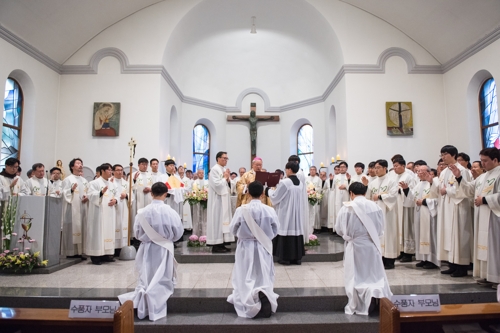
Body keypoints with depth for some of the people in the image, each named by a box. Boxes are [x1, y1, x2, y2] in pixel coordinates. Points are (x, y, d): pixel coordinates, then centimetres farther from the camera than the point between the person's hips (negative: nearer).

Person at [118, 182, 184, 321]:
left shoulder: (142, 212, -10)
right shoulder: (170, 212, -15)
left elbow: (137, 232, 1)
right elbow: (178, 232, -5)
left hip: (147, 249, 2)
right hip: (164, 249, -2)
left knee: (145, 280, 14)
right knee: (162, 281, 9)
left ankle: (142, 293, -14)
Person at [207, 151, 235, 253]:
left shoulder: (224, 170, 16)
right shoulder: (214, 169, -10)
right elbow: (217, 184, -21)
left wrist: (227, 179, -1)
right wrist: (225, 178, -8)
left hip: (224, 199, 9)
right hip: (217, 200, -9)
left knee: (223, 220, 8)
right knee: (217, 220, -7)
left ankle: (221, 244, 13)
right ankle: (215, 245, -2)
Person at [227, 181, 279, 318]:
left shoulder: (241, 210, -14)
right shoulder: (270, 210, -11)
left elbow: (233, 230, -3)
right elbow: (275, 231, 2)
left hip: (246, 247, -1)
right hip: (264, 248, 1)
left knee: (246, 278, 11)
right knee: (264, 277, 13)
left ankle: (251, 302, -11)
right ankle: (264, 295, -15)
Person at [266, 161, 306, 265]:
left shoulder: (284, 182, -16)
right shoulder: (301, 183, 5)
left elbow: (275, 197, -10)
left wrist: (269, 190, 10)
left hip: (286, 212, -6)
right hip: (297, 212, 6)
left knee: (286, 231, 0)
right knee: (296, 230, 10)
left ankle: (285, 257, 5)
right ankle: (297, 257, 15)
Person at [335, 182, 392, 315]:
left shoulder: (347, 208, -13)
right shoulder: (375, 207, -4)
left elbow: (339, 229, -4)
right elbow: (381, 229, 5)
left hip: (355, 246, -2)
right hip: (372, 245, 2)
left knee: (356, 276, 11)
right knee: (374, 274, 16)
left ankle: (356, 306, 13)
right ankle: (377, 292, -9)